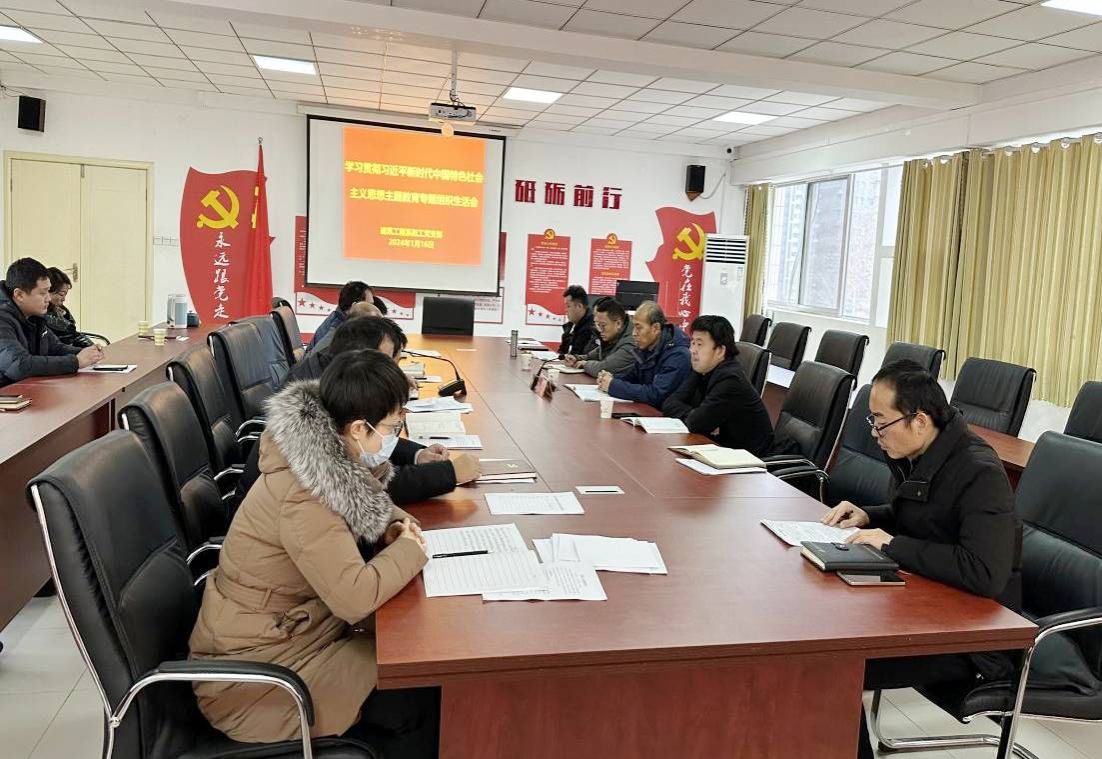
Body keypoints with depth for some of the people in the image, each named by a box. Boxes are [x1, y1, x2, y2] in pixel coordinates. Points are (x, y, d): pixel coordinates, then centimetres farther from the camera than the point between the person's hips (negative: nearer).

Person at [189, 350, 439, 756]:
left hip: (288, 630, 8)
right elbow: (355, 597, -34)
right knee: (422, 698, -10)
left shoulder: (329, 455, -4)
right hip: (254, 672, -8)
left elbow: (357, 517, 15)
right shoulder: (302, 493, -30)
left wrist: (391, 528, -6)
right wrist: (409, 550, -17)